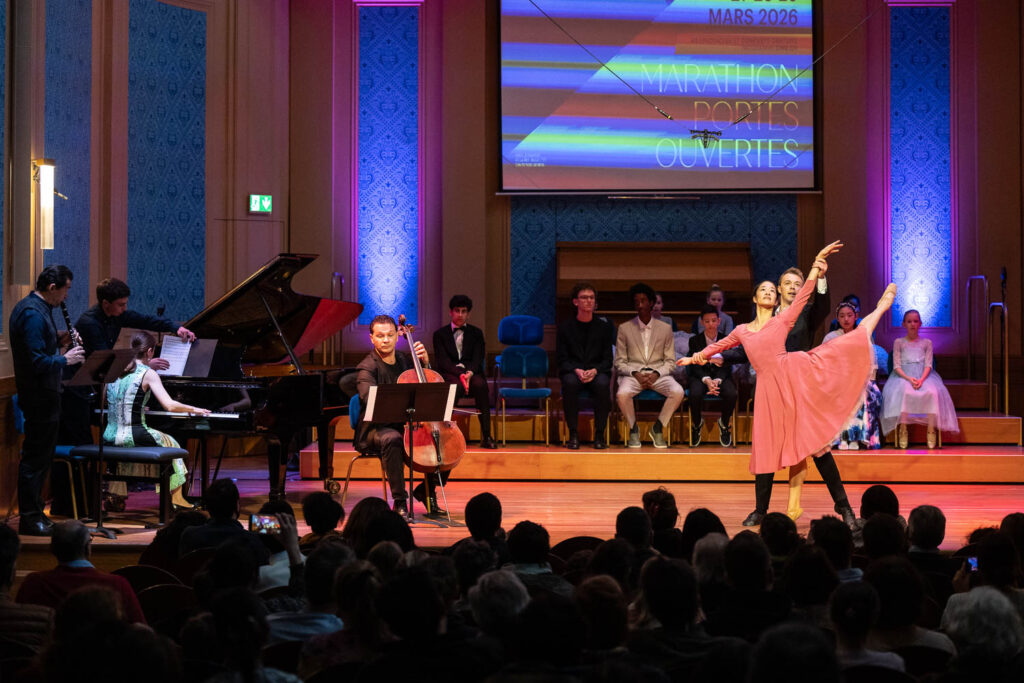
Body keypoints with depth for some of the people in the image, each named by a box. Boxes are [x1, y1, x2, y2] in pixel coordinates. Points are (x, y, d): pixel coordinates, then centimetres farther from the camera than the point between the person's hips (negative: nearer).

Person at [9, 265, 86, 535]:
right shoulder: (33, 315, -21)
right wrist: (65, 359, -13)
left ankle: (33, 513, 25)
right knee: (36, 457, -5)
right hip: (40, 396, -11)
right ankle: (30, 519, 0)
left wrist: (59, 345, 7)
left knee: (39, 456, 17)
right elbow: (36, 361, -26)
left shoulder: (32, 308, 12)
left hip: (41, 394, 11)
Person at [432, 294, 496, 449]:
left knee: (480, 384, -36)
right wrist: (460, 374, -19)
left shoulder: (476, 333, 19)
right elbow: (443, 361, 0)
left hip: (472, 373, 1)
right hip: (449, 375, -1)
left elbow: (478, 359, 5)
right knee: (456, 387, -39)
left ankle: (486, 436, -36)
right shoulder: (440, 334, 13)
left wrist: (469, 373, -18)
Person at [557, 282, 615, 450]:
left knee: (603, 384, -35)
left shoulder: (604, 327, 10)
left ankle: (599, 434, -23)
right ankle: (573, 434, -27)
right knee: (570, 383, -36)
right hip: (573, 371, 0)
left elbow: (607, 359, 6)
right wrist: (577, 371, -17)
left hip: (597, 371, 0)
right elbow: (562, 360, 3)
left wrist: (594, 371, -15)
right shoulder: (566, 327, 8)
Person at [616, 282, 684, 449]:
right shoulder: (624, 329, 6)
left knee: (678, 392, -31)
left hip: (659, 374, 1)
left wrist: (656, 374, -11)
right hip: (633, 373, -1)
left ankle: (658, 428, -7)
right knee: (622, 394, -35)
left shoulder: (665, 329, 9)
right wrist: (635, 374, -13)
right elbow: (619, 362, 6)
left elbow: (670, 361, 9)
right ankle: (633, 429, -6)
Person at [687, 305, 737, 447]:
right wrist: (707, 380, -25)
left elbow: (727, 367, -3)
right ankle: (697, 424, -3)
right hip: (700, 376, 0)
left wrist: (717, 381, -23)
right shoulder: (695, 341, 3)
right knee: (695, 394, -36)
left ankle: (724, 424, -2)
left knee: (731, 394, -33)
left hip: (721, 376, 0)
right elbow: (696, 366, -5)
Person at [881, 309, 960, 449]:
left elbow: (928, 365, 5)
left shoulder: (926, 343, 15)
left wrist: (921, 379, -16)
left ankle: (931, 431, -30)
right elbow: (896, 366, 3)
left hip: (923, 376, 1)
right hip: (903, 377, -1)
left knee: (932, 392, -34)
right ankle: (903, 430, -33)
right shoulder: (899, 342, 12)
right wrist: (909, 379, -16)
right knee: (904, 392, -38)